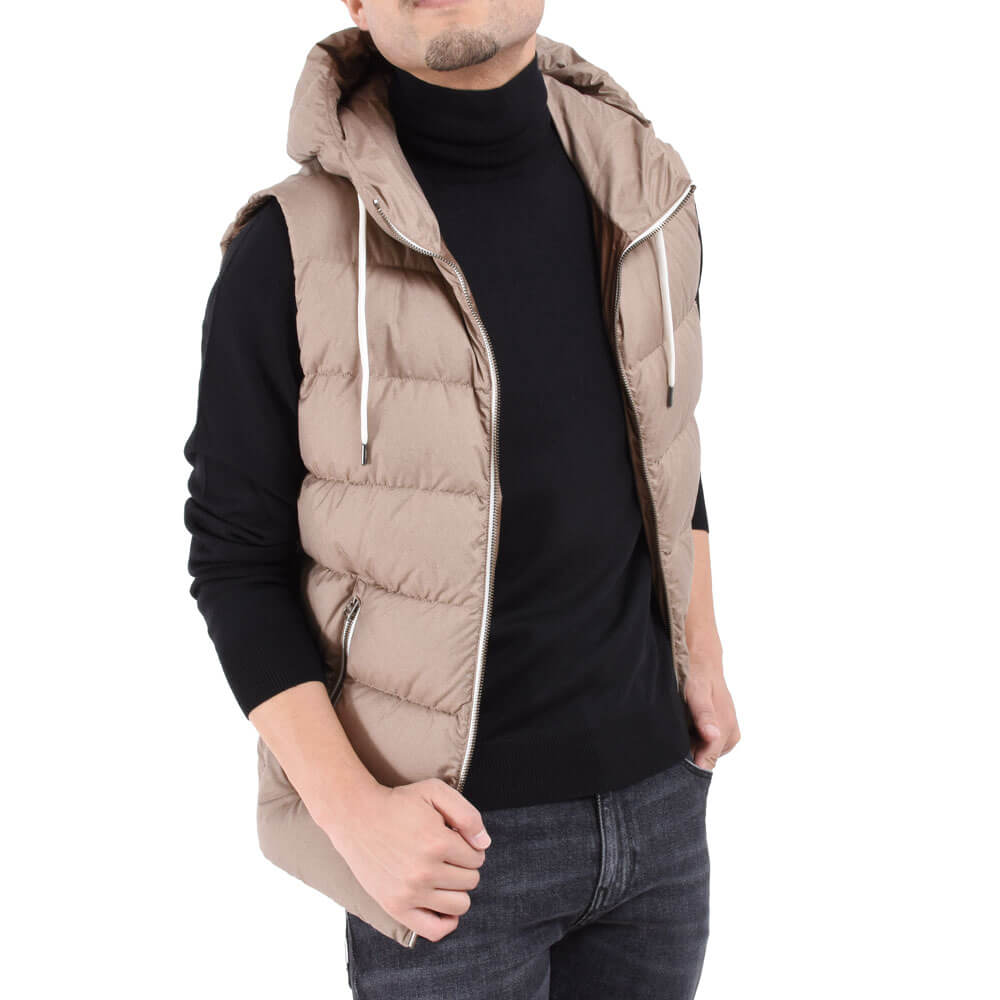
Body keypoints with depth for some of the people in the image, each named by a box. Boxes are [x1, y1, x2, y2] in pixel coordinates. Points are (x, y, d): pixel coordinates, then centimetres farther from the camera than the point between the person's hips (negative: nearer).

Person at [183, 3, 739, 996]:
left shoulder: (642, 195, 0)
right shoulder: (287, 254, -14)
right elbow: (237, 563, -9)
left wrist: (701, 654, 14)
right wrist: (348, 807, -17)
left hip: (658, 792, 5)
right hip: (454, 830, -4)